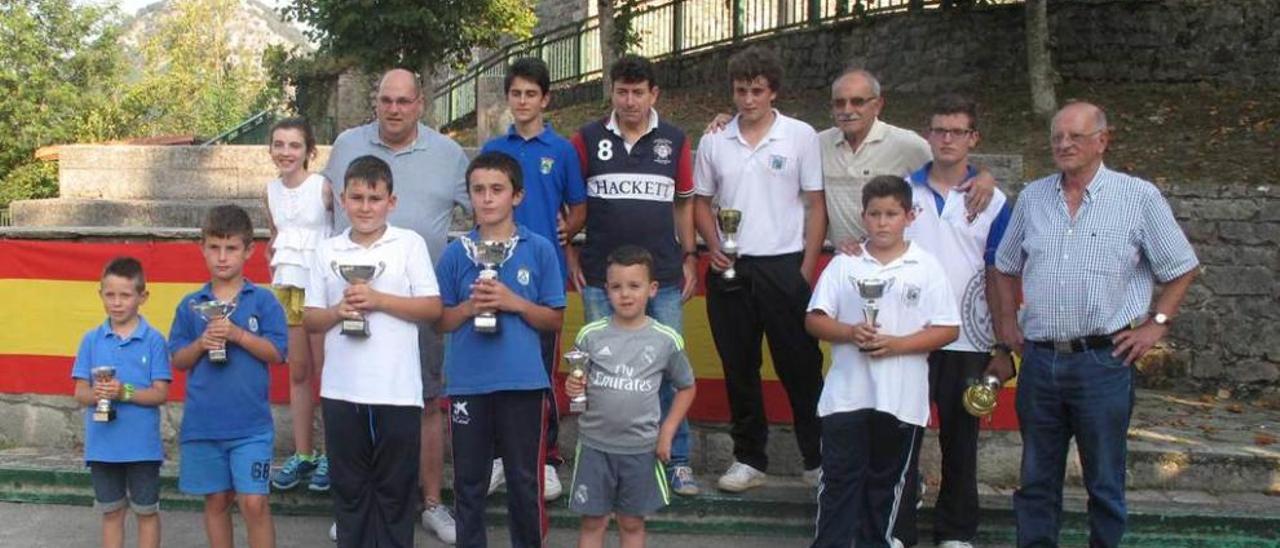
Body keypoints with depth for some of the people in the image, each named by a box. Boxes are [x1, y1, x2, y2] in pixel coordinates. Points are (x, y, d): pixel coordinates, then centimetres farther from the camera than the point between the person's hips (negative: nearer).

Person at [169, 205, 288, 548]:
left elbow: (277, 352, -7)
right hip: (202, 423, 3)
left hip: (251, 423, -3)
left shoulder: (263, 301, -2)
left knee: (254, 502, -5)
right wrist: (201, 343, -12)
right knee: (216, 501, 13)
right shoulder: (190, 306, 6)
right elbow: (178, 360, 7)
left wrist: (238, 334, -18)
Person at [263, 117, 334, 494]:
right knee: (297, 374, 11)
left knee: (325, 372, 0)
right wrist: (277, 263, 10)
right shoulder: (271, 191, 7)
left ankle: (330, 457, 9)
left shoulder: (323, 187, -11)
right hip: (286, 287, 6)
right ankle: (303, 455, 19)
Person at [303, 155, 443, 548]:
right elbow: (310, 320, 9)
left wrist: (378, 299, -13)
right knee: (349, 485, 11)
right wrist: (338, 311, -11)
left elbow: (433, 308, -4)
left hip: (397, 390, -2)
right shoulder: (327, 251, 8)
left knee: (394, 486, 7)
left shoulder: (409, 244, 1)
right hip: (341, 391, 3)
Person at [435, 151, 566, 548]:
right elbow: (440, 321, 7)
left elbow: (555, 320, 1)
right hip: (467, 382, 1)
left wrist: (513, 302, -13)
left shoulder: (539, 250, -1)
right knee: (469, 481, 11)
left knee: (525, 481, 8)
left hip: (523, 382, -1)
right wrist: (470, 306, -12)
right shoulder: (456, 253, 3)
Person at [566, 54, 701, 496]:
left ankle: (677, 459, 12)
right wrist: (569, 255, 1)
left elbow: (684, 203, 12)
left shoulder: (674, 141, 6)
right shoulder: (588, 140, 2)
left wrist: (690, 257, 6)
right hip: (601, 276, 0)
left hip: (664, 277, 1)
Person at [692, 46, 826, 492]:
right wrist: (713, 248, -4)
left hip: (784, 266, -3)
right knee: (739, 369, 9)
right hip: (731, 270, 3)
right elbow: (702, 202, 14)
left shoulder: (801, 136, -1)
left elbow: (816, 205, 0)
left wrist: (807, 269, -6)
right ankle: (749, 459, 20)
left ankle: (818, 460, 11)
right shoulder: (713, 142, 7)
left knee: (801, 366, 0)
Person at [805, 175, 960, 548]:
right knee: (838, 479, 2)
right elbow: (814, 320, 4)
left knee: (886, 481, 13)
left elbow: (948, 329, -2)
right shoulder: (843, 265, 4)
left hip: (901, 398, 0)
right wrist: (849, 333, -15)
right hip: (846, 394, 0)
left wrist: (897, 344, -14)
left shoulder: (927, 268, 0)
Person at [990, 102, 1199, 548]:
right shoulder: (1032, 197, 9)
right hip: (1039, 360, 4)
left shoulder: (1139, 197, -2)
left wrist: (1155, 324, -4)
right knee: (1037, 480, 12)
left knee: (1105, 483, 6)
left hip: (1104, 361, -3)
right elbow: (1006, 268, 19)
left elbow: (1181, 269, 4)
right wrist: (1007, 325, 10)